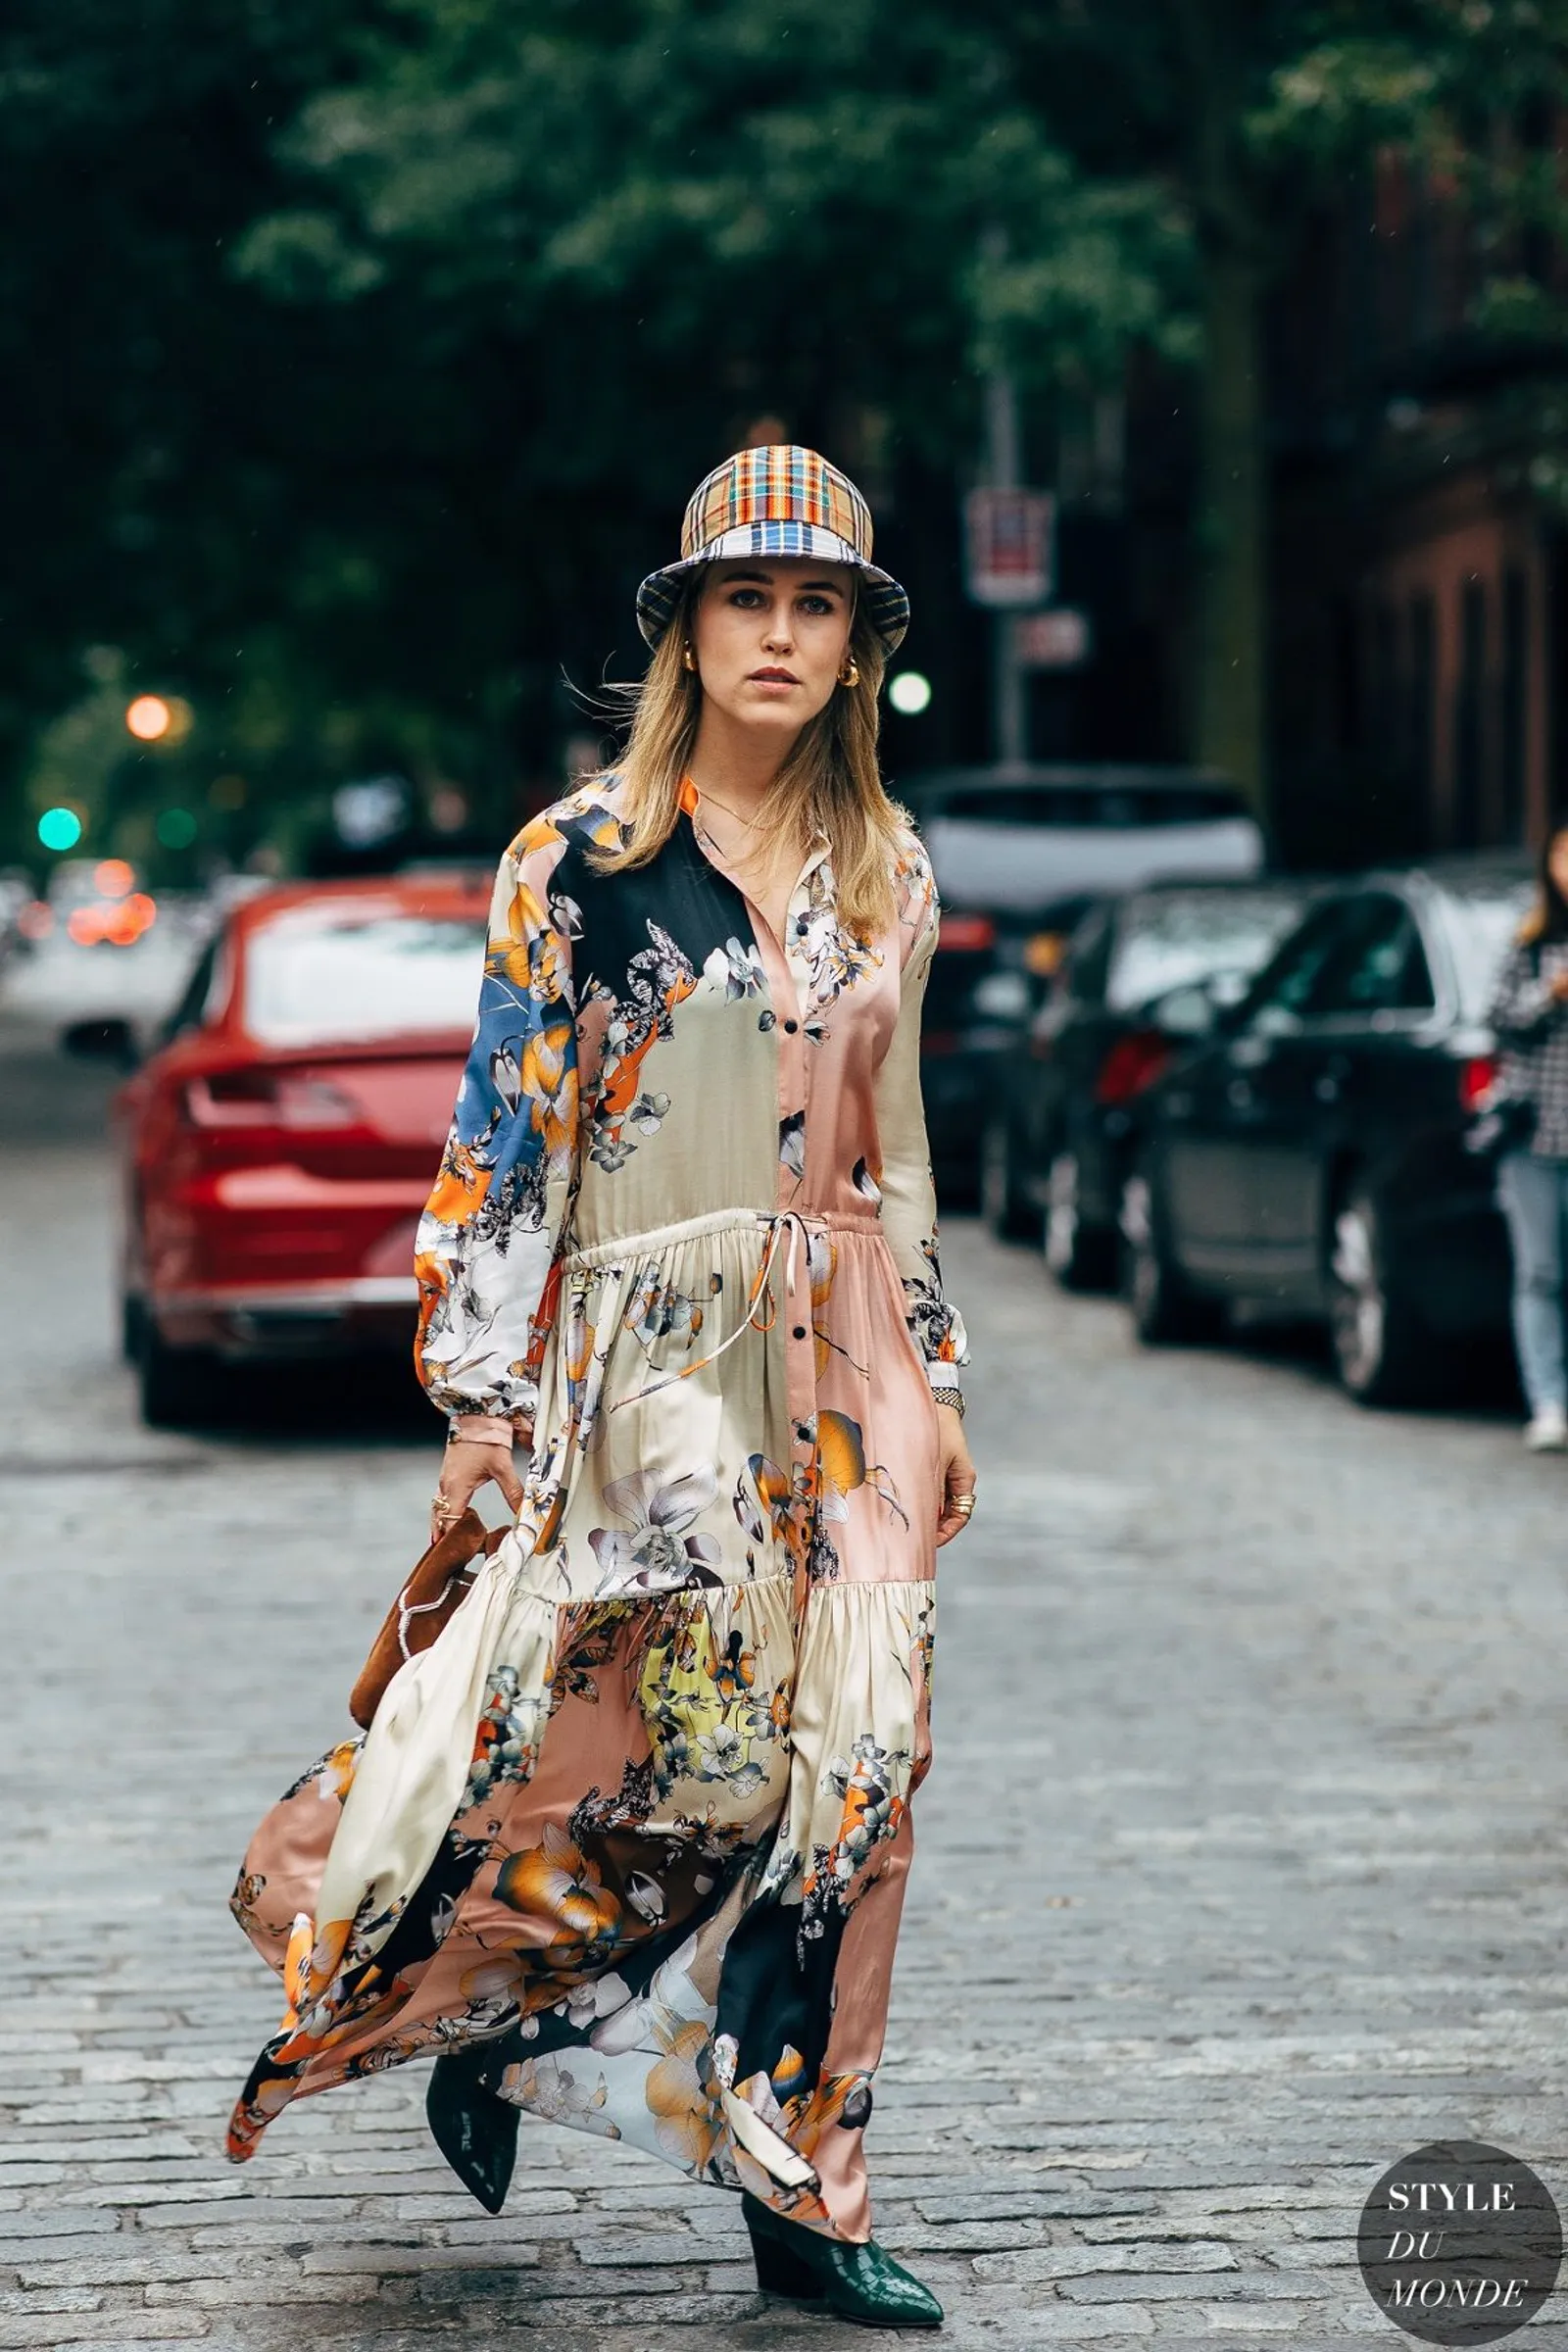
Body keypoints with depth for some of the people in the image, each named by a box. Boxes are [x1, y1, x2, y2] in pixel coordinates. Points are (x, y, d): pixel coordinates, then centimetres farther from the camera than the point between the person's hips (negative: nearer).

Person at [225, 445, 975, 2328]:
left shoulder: (887, 876, 11)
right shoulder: (579, 859, -2)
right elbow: (504, 1137, -3)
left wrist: (935, 1388, 14)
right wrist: (480, 1395, -7)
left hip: (843, 1367, 4)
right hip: (646, 1364, -4)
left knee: (849, 1766, -1)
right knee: (698, 1758, -8)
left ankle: (797, 2193, 9)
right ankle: (466, 2008, 19)